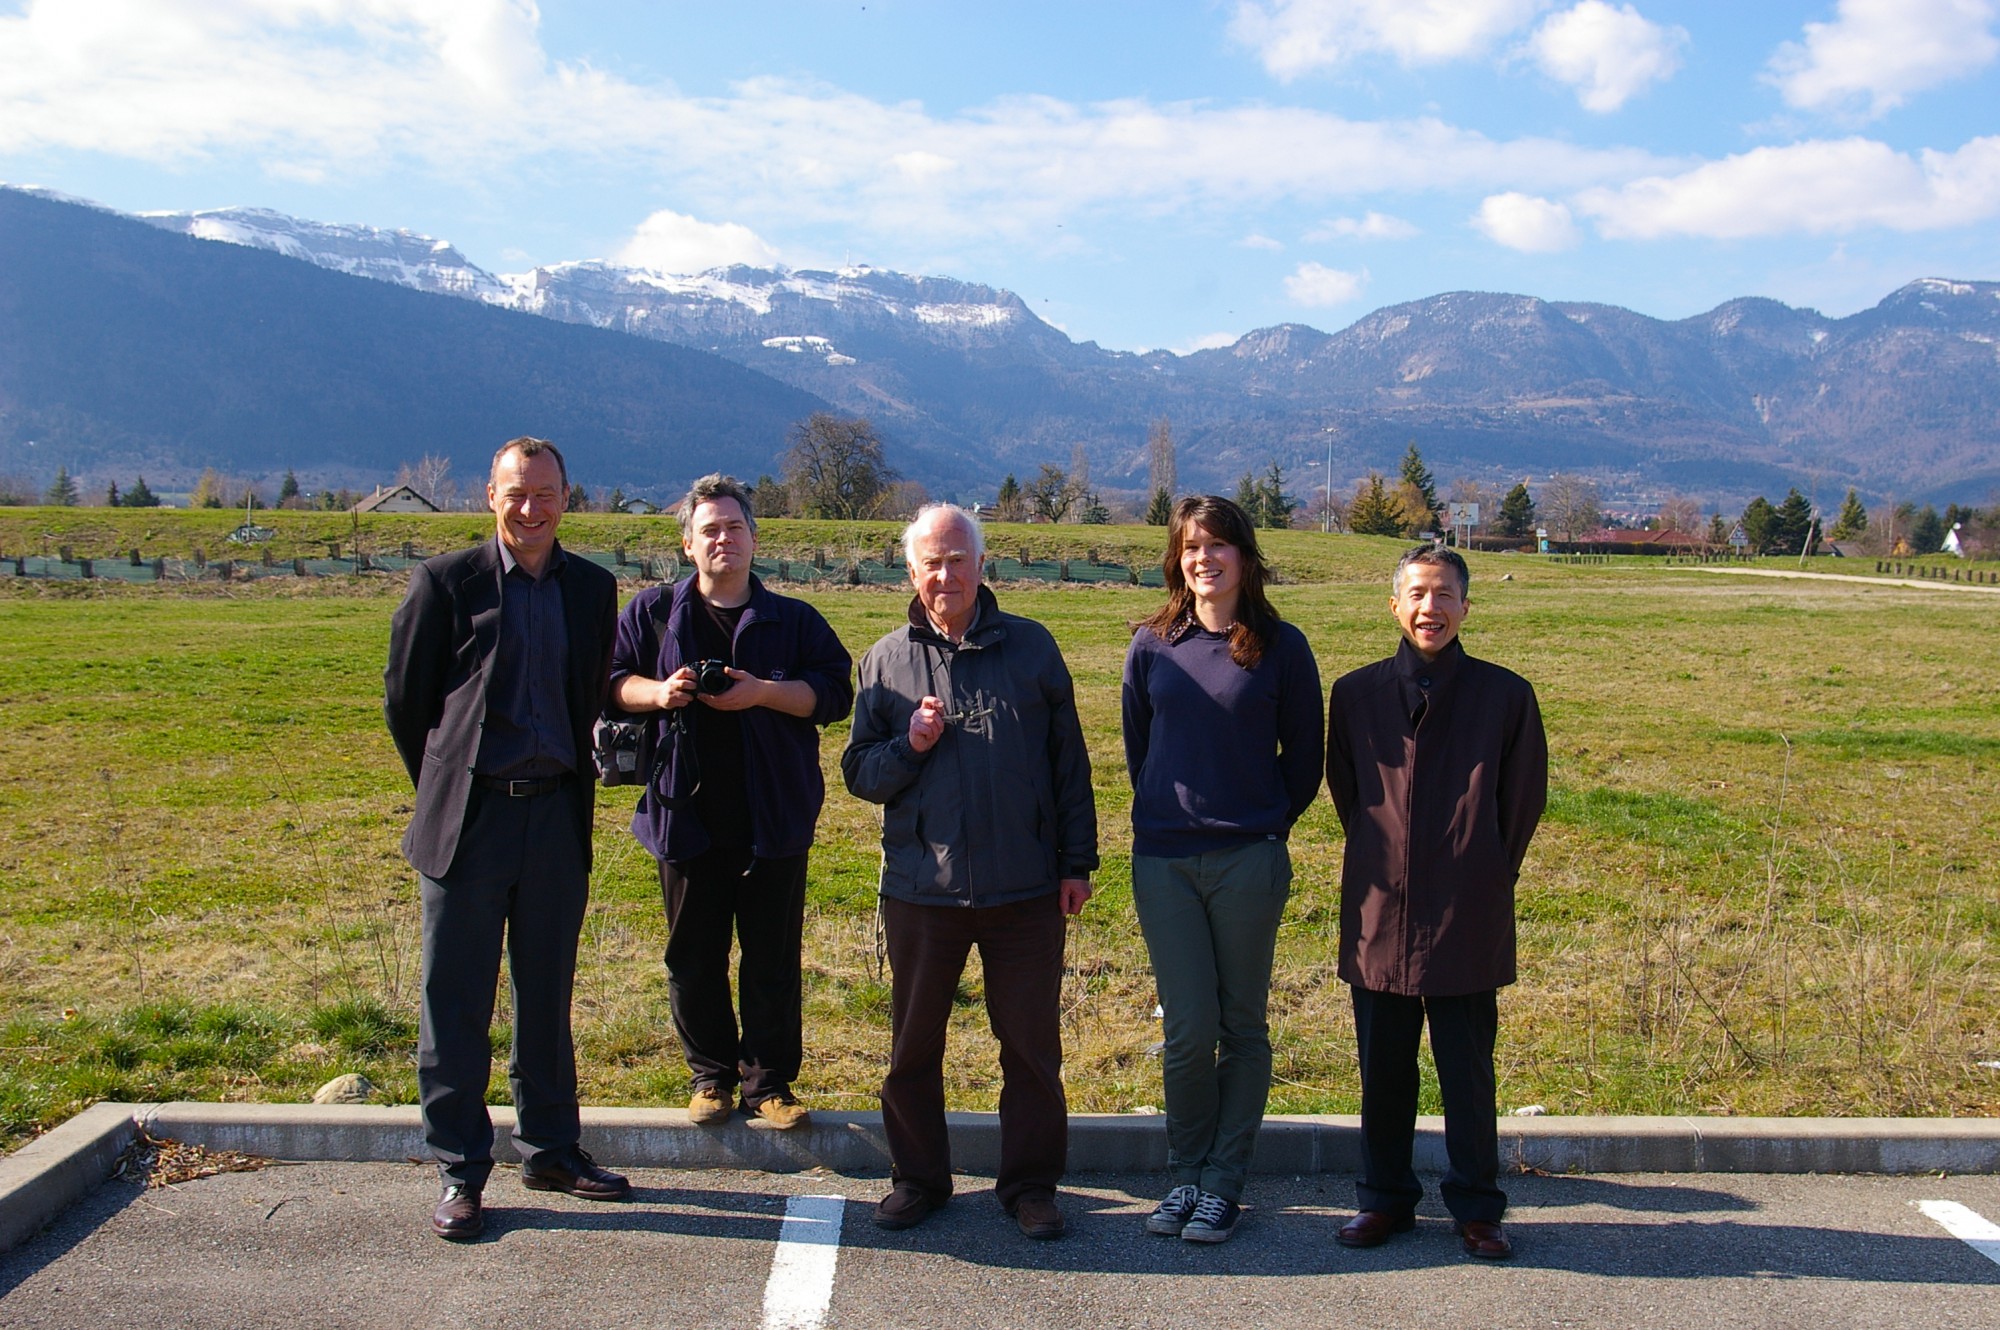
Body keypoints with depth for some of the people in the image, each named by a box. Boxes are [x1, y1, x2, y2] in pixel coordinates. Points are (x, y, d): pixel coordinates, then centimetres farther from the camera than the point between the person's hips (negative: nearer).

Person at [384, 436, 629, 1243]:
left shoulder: (593, 590, 7)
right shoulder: (445, 582, -3)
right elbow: (403, 699, 4)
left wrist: (570, 787, 12)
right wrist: (444, 791, 8)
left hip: (556, 818, 3)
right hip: (467, 820, -3)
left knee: (547, 996, 14)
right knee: (455, 1003, 4)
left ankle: (550, 1149, 27)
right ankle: (459, 1170, 16)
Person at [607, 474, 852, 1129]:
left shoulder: (794, 620, 5)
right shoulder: (653, 612, 7)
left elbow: (835, 692, -2)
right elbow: (607, 681, 7)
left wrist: (765, 692, -16)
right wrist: (657, 692, -12)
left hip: (775, 818, 0)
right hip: (685, 813, 1)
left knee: (773, 957, 5)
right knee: (693, 955, 8)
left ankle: (769, 1081, 17)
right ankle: (711, 1076, 24)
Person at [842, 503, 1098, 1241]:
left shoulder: (1031, 646, 3)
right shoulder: (887, 660, 5)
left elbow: (1069, 759, 5)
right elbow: (858, 771, 7)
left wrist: (1077, 861, 3)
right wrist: (909, 746, -14)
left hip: (1025, 890, -1)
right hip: (921, 889, 1)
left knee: (1032, 1044, 7)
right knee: (912, 1046, 11)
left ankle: (1031, 1182, 22)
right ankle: (918, 1176, 27)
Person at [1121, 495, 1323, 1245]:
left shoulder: (1281, 647, -1)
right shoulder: (1152, 646, 5)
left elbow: (1305, 756, 7)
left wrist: (1267, 826, 8)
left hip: (1249, 862, -1)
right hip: (1163, 862, 1)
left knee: (1242, 1027, 7)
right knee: (1188, 1029, 2)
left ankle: (1223, 1183, 18)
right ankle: (1184, 1175, 19)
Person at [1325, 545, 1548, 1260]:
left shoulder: (1505, 695, -1)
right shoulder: (1354, 694, 3)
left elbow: (1524, 799, 7)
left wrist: (1487, 878, 7)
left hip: (1468, 924, -1)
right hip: (1378, 915, 2)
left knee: (1468, 1074, 8)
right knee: (1382, 1071, 12)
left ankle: (1476, 1207, 22)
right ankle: (1385, 1197, 26)